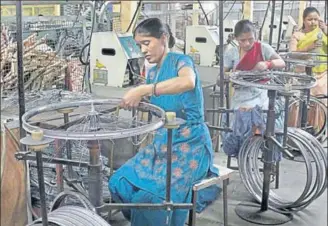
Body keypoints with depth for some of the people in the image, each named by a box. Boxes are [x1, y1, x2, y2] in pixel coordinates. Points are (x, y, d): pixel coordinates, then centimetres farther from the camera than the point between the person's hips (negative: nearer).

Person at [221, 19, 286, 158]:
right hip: (240, 98, 1)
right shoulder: (231, 53, 0)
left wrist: (267, 64, -28)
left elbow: (282, 63, -7)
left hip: (260, 95, -1)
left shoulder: (263, 48, -3)